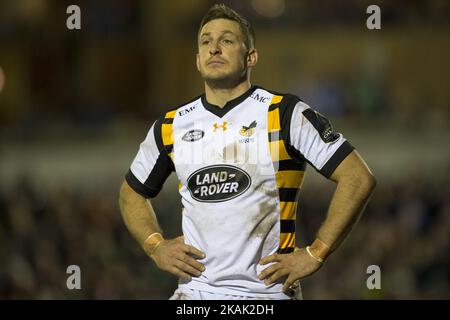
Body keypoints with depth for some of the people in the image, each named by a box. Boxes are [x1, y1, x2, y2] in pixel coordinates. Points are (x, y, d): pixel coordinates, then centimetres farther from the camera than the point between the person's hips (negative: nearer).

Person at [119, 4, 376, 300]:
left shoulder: (285, 114, -4)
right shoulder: (170, 127, 9)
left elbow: (359, 178, -7)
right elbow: (132, 192, 26)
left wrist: (314, 255, -9)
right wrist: (156, 247, 8)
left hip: (268, 291, -3)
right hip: (194, 293, 3)